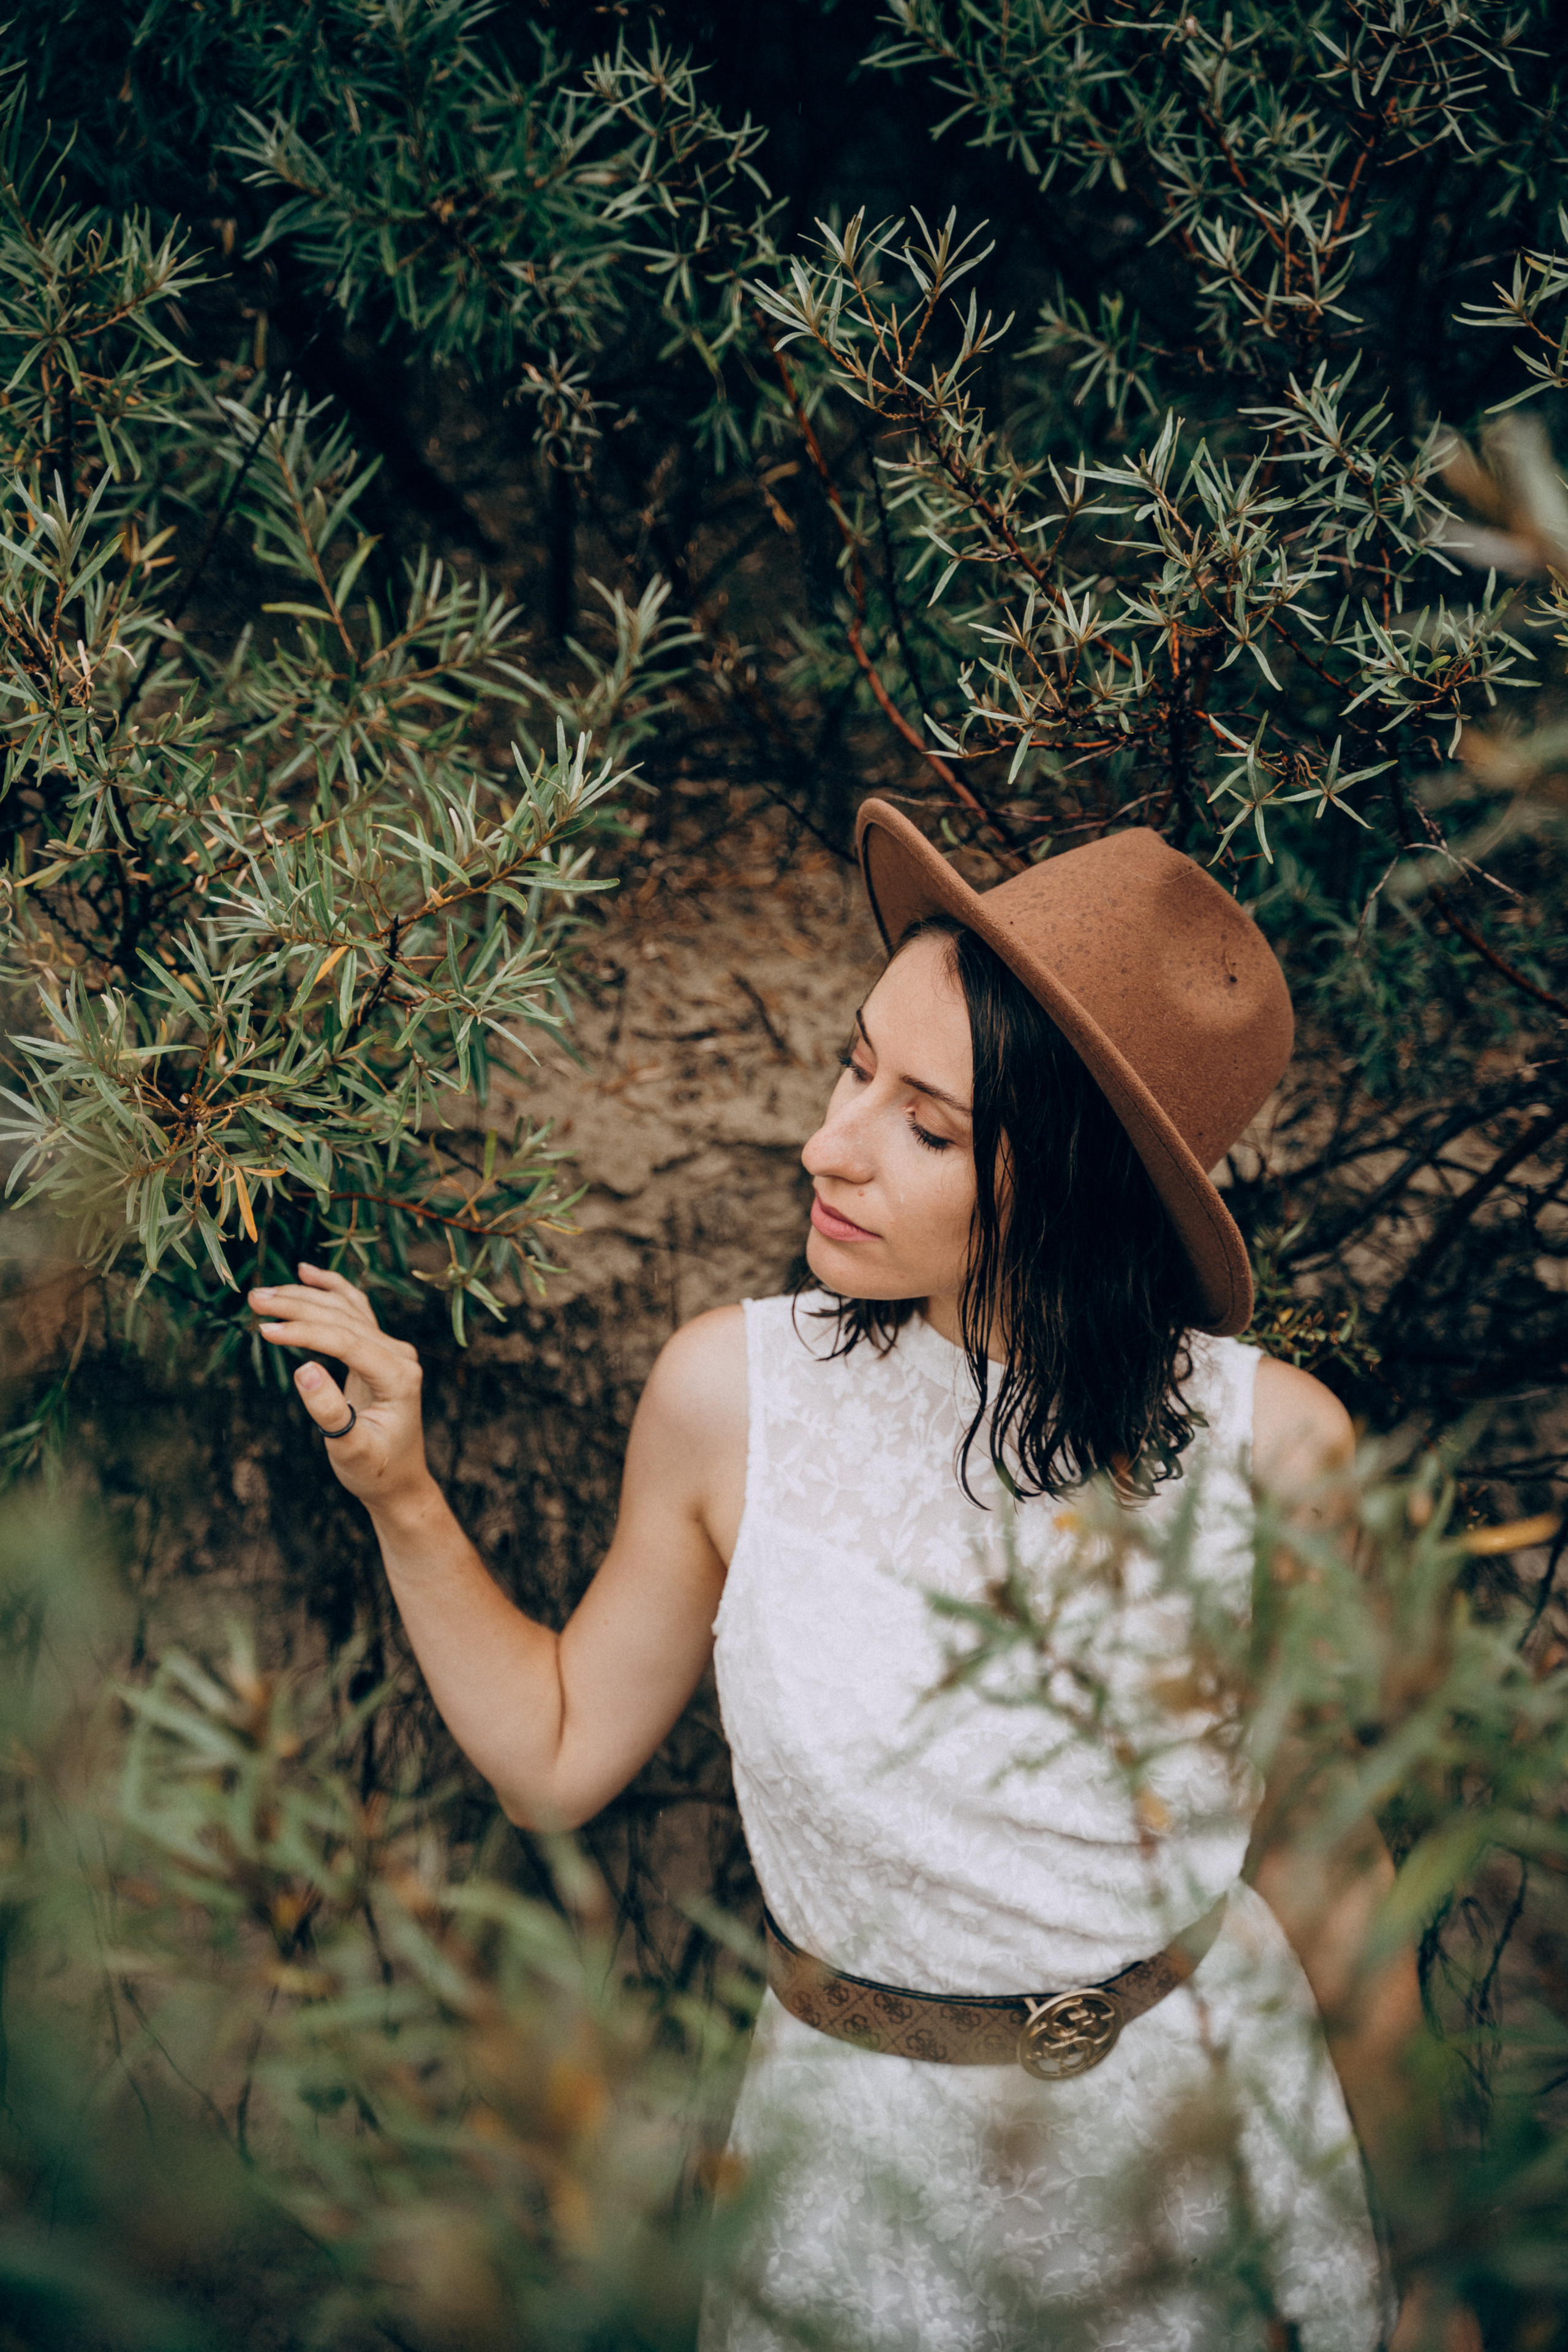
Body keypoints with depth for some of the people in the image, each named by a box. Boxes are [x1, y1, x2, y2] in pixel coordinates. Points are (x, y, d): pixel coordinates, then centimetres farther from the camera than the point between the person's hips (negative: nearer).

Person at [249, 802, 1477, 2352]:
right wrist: (399, 1495, -12)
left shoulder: (1264, 1444, -16)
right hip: (867, 2162, 1)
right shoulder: (732, 1395, -13)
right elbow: (555, 1756, 1)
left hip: (1203, 2146, 0)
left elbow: (1320, 1867, -3)